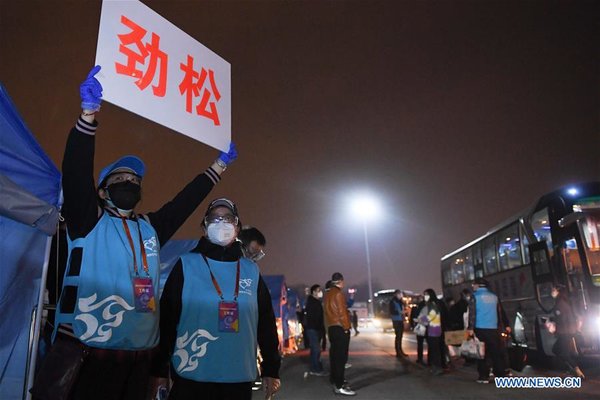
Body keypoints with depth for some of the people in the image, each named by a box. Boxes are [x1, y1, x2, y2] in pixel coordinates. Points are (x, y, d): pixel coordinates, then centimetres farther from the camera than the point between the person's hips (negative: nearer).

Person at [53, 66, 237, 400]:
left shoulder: (151, 228, 14)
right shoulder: (88, 220, 1)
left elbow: (186, 200, 20)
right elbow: (76, 170, -12)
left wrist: (219, 165, 23)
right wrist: (90, 112, -22)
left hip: (140, 354, 5)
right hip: (86, 353, -5)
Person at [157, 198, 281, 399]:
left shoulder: (252, 271, 6)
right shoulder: (186, 265, -2)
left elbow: (266, 322, 8)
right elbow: (166, 318, -3)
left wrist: (271, 369, 8)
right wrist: (160, 369, -4)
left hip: (240, 380, 3)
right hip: (191, 379, -2)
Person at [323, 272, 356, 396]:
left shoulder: (327, 294, 14)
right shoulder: (338, 293, -13)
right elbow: (342, 312, -17)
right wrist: (346, 327, -10)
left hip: (331, 328, 9)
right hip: (340, 328, -9)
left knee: (335, 355, 15)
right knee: (341, 357, -8)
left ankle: (336, 382, 24)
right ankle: (339, 387, -8)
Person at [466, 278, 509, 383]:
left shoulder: (475, 296, -3)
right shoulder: (494, 296, 12)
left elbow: (472, 313, -11)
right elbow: (500, 312, 17)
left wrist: (471, 328, -12)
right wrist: (506, 325, 25)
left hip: (480, 329, -4)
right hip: (493, 328, 4)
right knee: (496, 352, 9)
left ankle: (484, 377, 3)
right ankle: (501, 375, 11)